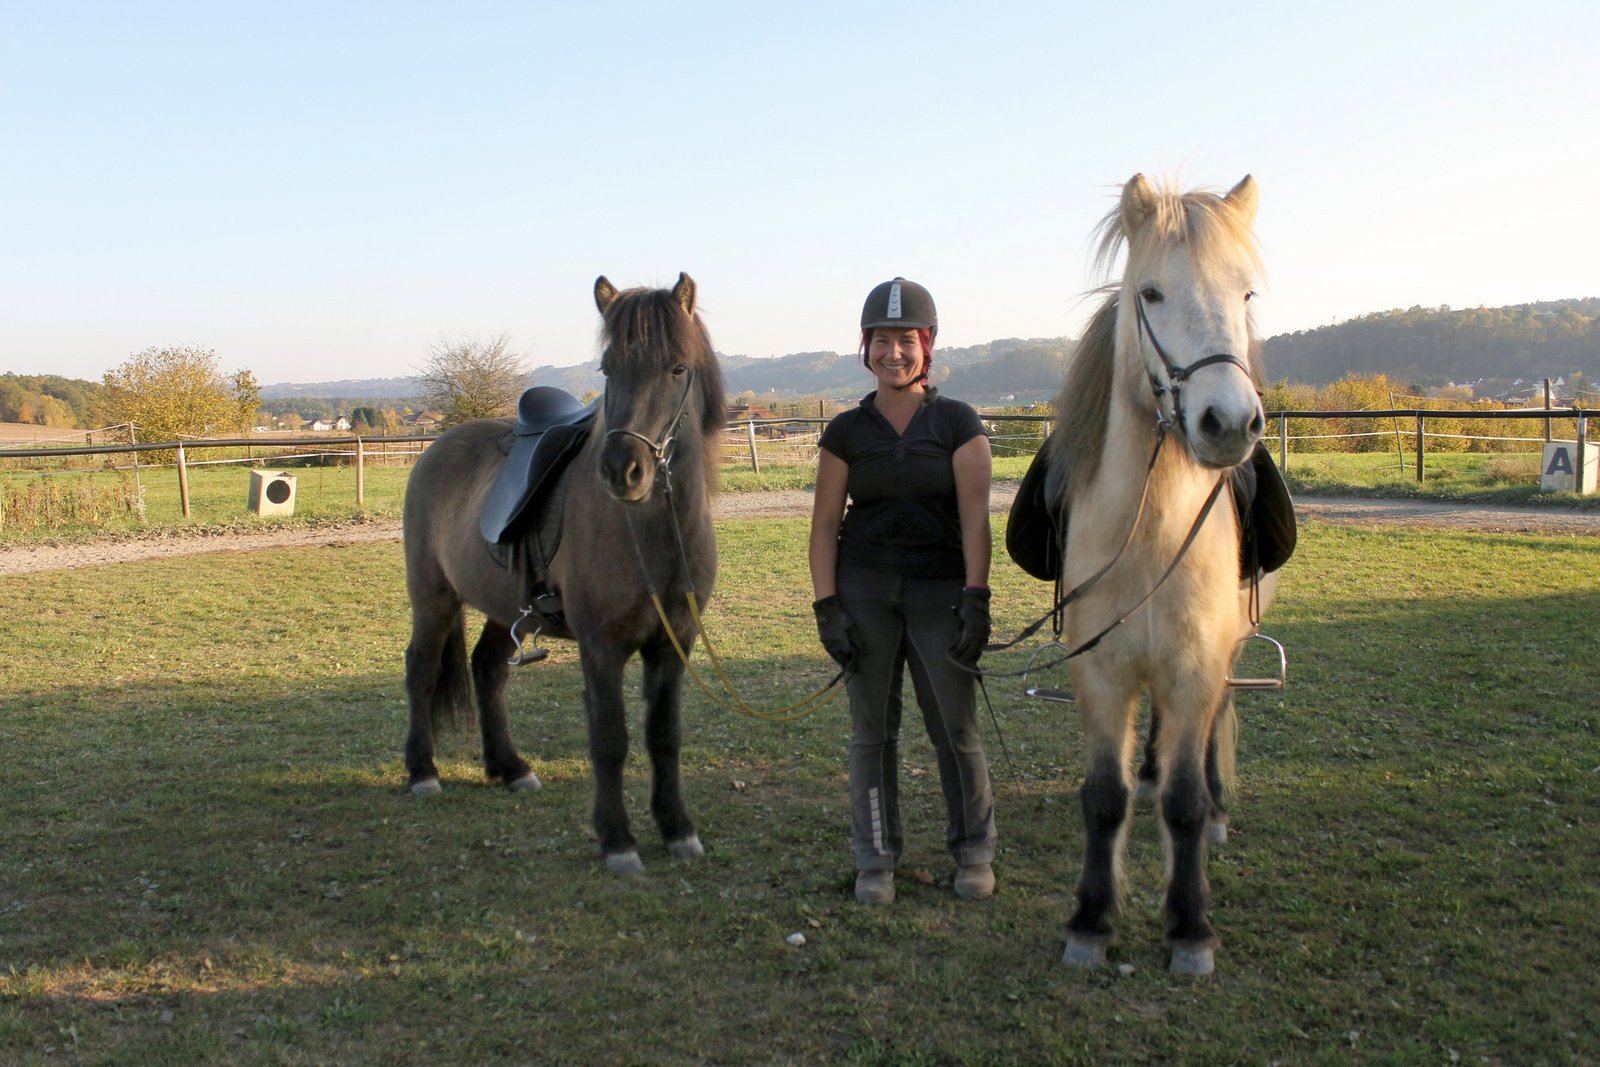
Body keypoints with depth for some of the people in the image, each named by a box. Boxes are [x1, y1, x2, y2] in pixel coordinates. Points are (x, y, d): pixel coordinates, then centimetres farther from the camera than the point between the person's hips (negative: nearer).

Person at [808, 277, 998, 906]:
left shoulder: (958, 423, 1)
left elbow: (974, 516, -5)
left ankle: (974, 851, 21)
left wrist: (975, 598, -14)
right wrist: (826, 607, -5)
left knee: (956, 728, 2)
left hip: (939, 589, -1)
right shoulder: (847, 432, 5)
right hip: (864, 590, 1)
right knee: (872, 729, 7)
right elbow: (825, 524, 4)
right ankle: (875, 860, 20)